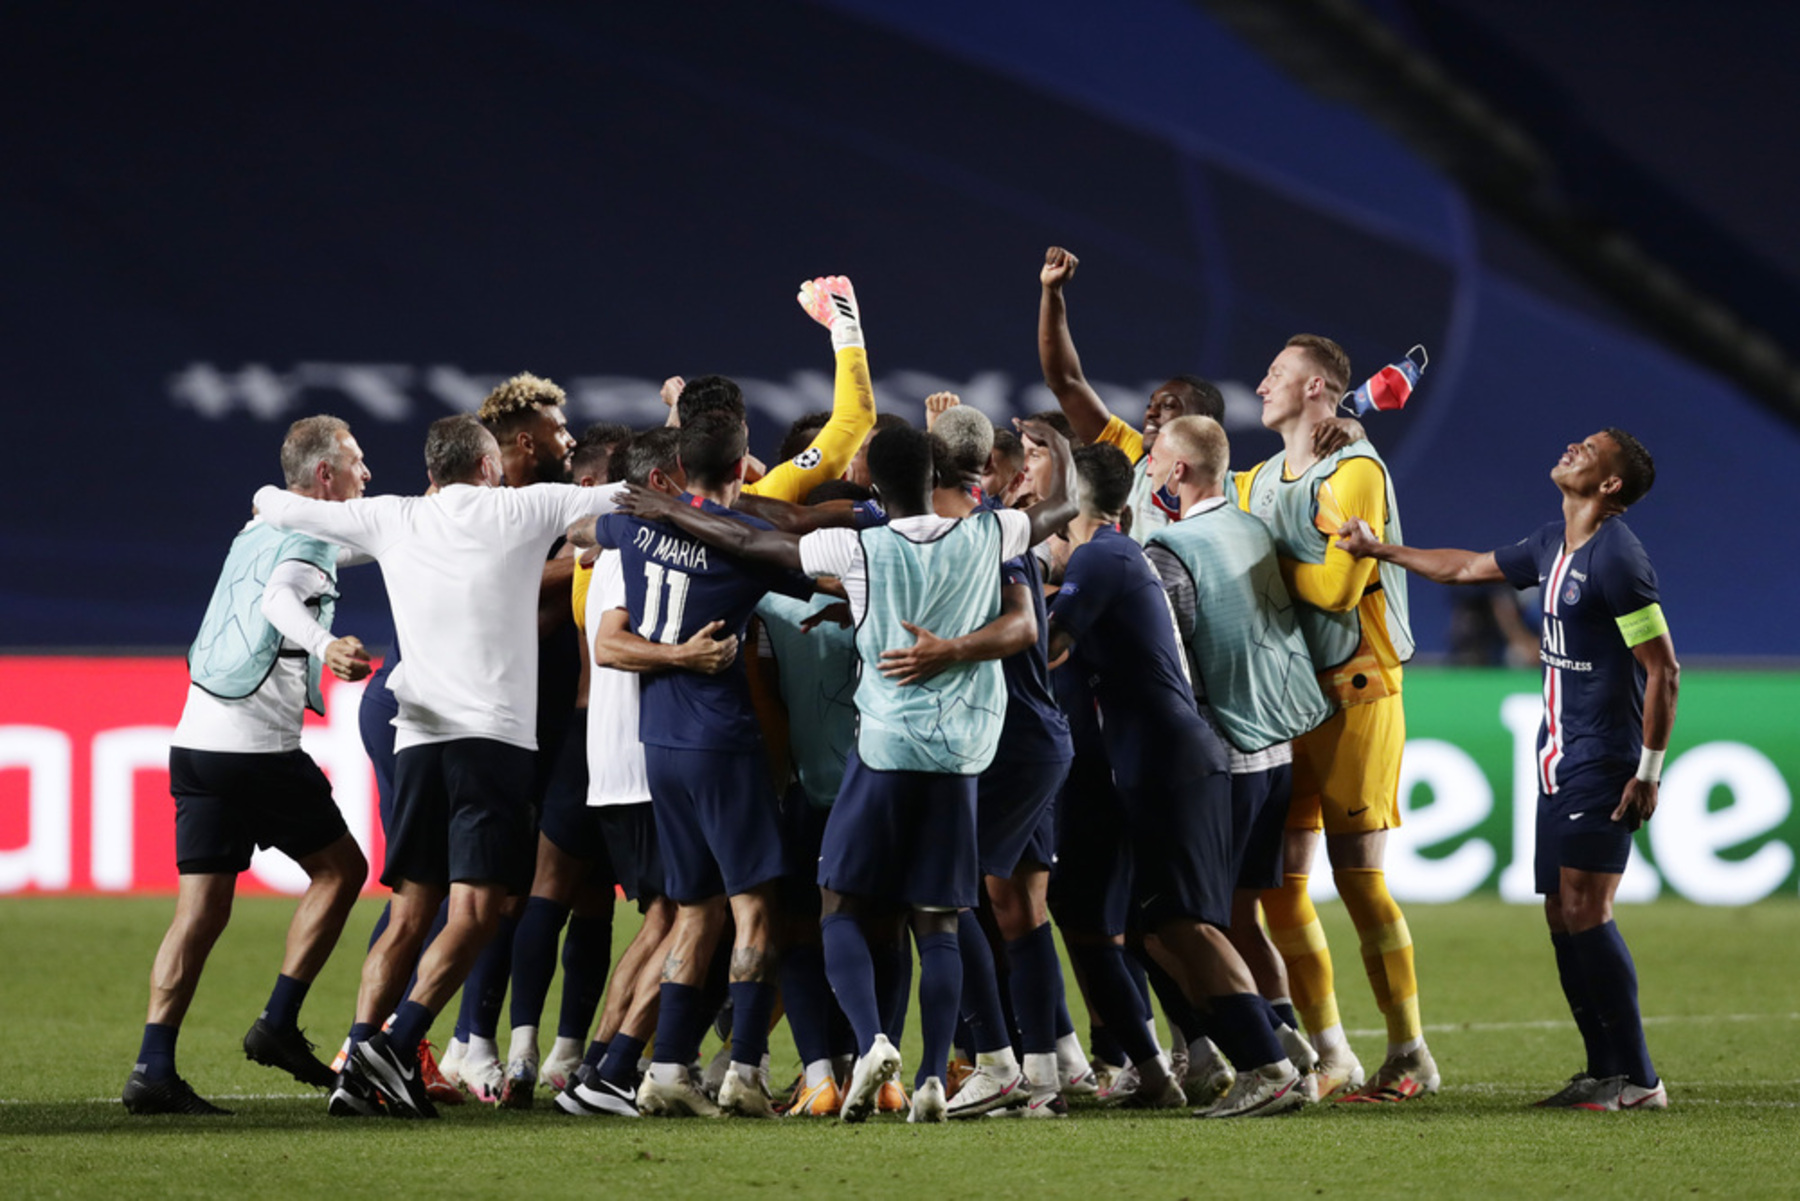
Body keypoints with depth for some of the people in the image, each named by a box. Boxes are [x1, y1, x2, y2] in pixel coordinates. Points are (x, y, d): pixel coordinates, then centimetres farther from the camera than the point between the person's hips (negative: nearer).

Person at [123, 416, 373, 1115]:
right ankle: (278, 1024, 4)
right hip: (259, 745, -8)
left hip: (197, 740, 8)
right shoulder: (311, 540, -6)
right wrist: (324, 646, -45)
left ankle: (153, 1068, -5)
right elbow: (280, 598, -27)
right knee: (339, 869, 10)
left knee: (201, 909, 4)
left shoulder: (256, 531, 20)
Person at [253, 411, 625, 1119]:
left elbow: (276, 506, 22)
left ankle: (359, 1066, -5)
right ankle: (397, 1043, -23)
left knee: (409, 917, 7)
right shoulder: (522, 510, 5)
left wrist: (272, 500, 46)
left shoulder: (391, 520, 13)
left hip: (418, 740, 4)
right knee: (475, 913, -8)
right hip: (496, 736, -4)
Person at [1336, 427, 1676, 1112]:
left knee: (1586, 911, -14)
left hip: (1602, 767, -9)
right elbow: (1469, 568, 30)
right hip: (1559, 763, 9)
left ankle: (1637, 1080, -11)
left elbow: (1663, 671, -15)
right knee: (1562, 916, 7)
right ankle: (1604, 1070, 11)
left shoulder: (1617, 559, -15)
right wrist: (1380, 551, 33)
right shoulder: (1552, 546, 12)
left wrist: (1649, 772, -16)